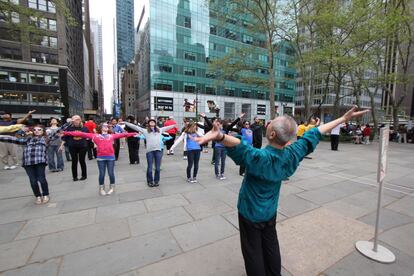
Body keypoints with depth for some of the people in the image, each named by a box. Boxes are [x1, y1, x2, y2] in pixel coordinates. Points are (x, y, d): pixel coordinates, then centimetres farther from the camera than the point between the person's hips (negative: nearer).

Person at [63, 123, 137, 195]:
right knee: (102, 174, 5)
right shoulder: (95, 136, 9)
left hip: (111, 157, 1)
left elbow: (123, 134, 13)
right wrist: (67, 133, 1)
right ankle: (101, 189, 23)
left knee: (111, 173, 5)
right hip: (100, 157, -1)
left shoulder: (112, 136, 13)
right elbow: (82, 134, 6)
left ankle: (112, 188, 22)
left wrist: (134, 134, 11)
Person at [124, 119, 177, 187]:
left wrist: (174, 125, 32)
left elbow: (167, 127, 26)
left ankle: (156, 181, 24)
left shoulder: (159, 130, 15)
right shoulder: (145, 131, 6)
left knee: (157, 168, 8)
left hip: (158, 150, 2)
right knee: (149, 168, 5)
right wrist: (125, 123, 0)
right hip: (149, 151, -2)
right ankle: (150, 181, 23)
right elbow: (135, 127, 4)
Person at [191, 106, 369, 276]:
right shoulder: (292, 154, -14)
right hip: (270, 211, 6)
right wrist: (344, 118, 8)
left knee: (253, 252, 14)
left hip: (250, 212, -5)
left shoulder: (260, 157, -33)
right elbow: (314, 134, -4)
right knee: (271, 247, 25)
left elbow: (241, 146, -53)